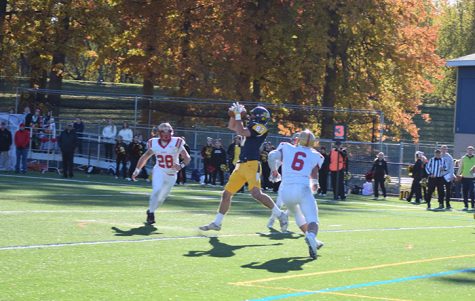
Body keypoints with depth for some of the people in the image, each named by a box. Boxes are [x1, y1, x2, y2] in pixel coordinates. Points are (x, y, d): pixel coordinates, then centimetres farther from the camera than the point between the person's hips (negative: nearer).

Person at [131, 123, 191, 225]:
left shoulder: (176, 143, -13)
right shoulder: (154, 143, -5)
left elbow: (187, 158, -14)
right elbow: (145, 157, 10)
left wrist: (181, 165, -33)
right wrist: (137, 170, 10)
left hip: (171, 174, 1)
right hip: (159, 171, -1)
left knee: (162, 197, 8)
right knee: (157, 190, -23)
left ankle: (150, 211, 33)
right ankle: (151, 212, -7)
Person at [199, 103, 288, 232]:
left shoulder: (261, 127, -4)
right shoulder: (252, 127, 22)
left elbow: (241, 132, -16)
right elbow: (231, 127, 33)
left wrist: (238, 116, -6)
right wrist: (233, 115, 16)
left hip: (251, 165, -9)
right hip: (241, 165, 9)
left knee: (256, 193, -21)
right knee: (226, 194, 10)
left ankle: (280, 215, -12)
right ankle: (216, 223, 18)